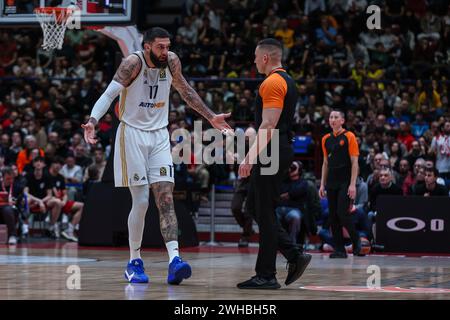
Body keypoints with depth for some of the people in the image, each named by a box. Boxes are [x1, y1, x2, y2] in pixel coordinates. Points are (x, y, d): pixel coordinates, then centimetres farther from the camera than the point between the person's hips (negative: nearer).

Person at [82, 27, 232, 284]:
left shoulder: (172, 61, 0)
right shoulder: (133, 63, -16)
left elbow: (185, 90, 17)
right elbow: (109, 94, -23)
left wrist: (211, 117, 22)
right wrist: (92, 121, -40)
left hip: (160, 135, 4)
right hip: (132, 135, -4)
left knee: (166, 198, -7)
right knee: (141, 201, -5)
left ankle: (174, 260, -17)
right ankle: (134, 262, 10)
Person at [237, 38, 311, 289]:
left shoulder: (273, 82, -13)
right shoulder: (287, 81, 19)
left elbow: (268, 125, -22)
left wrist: (250, 157, -24)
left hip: (271, 154, -10)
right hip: (282, 150, 10)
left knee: (264, 212, -5)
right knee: (255, 206, 15)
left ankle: (266, 276, -2)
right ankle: (295, 255, 9)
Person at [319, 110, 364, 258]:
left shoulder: (349, 137, -3)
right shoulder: (326, 139, 13)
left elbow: (354, 162, -7)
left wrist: (352, 184, -14)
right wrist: (322, 184, 10)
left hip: (345, 183, -6)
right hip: (331, 183, 6)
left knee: (343, 213, -14)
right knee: (333, 216, 2)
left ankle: (356, 242, 4)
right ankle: (339, 249, 6)